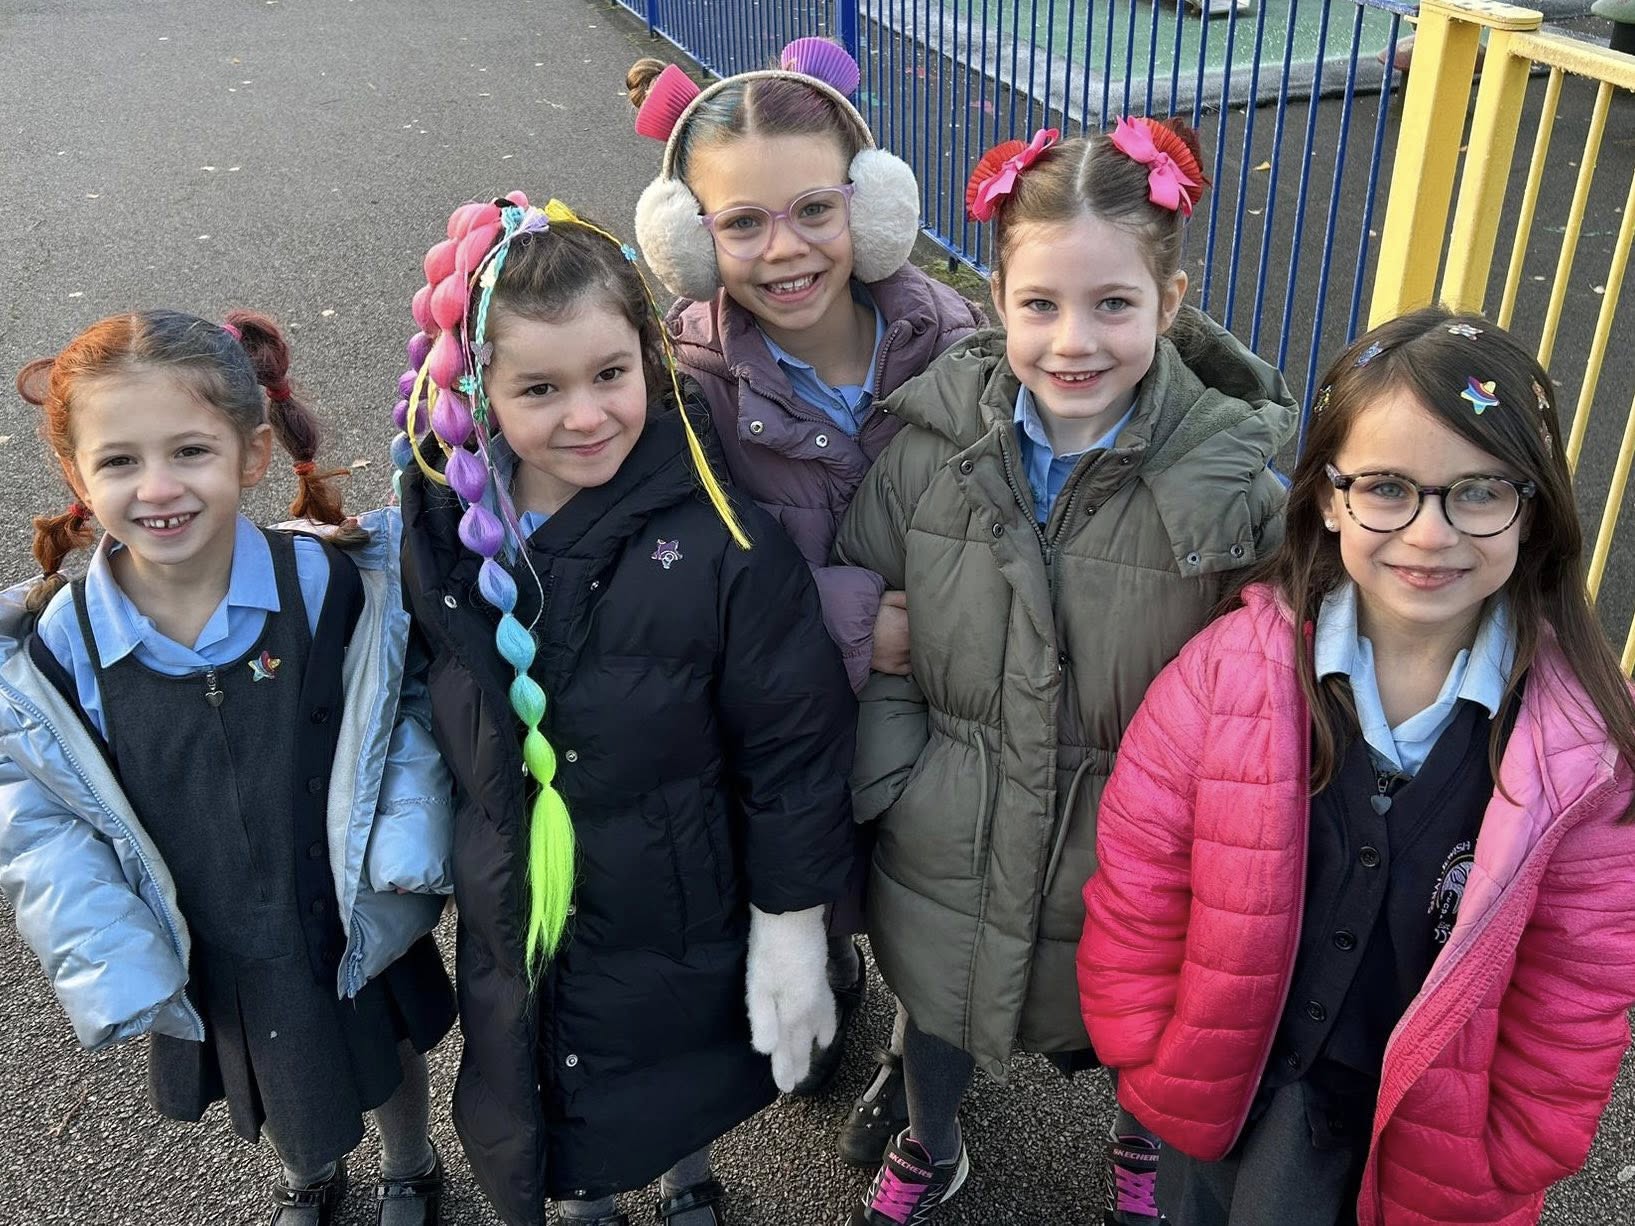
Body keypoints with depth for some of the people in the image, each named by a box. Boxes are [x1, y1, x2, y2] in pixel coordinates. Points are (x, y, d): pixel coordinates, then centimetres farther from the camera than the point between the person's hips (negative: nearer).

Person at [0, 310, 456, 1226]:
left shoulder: (335, 584, -22)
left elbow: (413, 700, -8)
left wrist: (407, 843, -20)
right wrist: (116, 970, -15)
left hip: (359, 932, -1)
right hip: (210, 961, 2)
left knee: (389, 1058, 26)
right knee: (271, 1092, 29)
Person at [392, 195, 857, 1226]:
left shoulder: (719, 541, -24)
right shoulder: (447, 529, -10)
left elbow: (794, 749, -17)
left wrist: (792, 935, -11)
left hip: (684, 937, -2)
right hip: (516, 927, 3)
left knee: (685, 1104, 26)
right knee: (544, 1128, 25)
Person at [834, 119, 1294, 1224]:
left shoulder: (1234, 477, -20)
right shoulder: (932, 441, -15)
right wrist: (888, 772, -7)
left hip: (1131, 864, -1)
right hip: (949, 848, 2)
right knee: (939, 1007, 28)